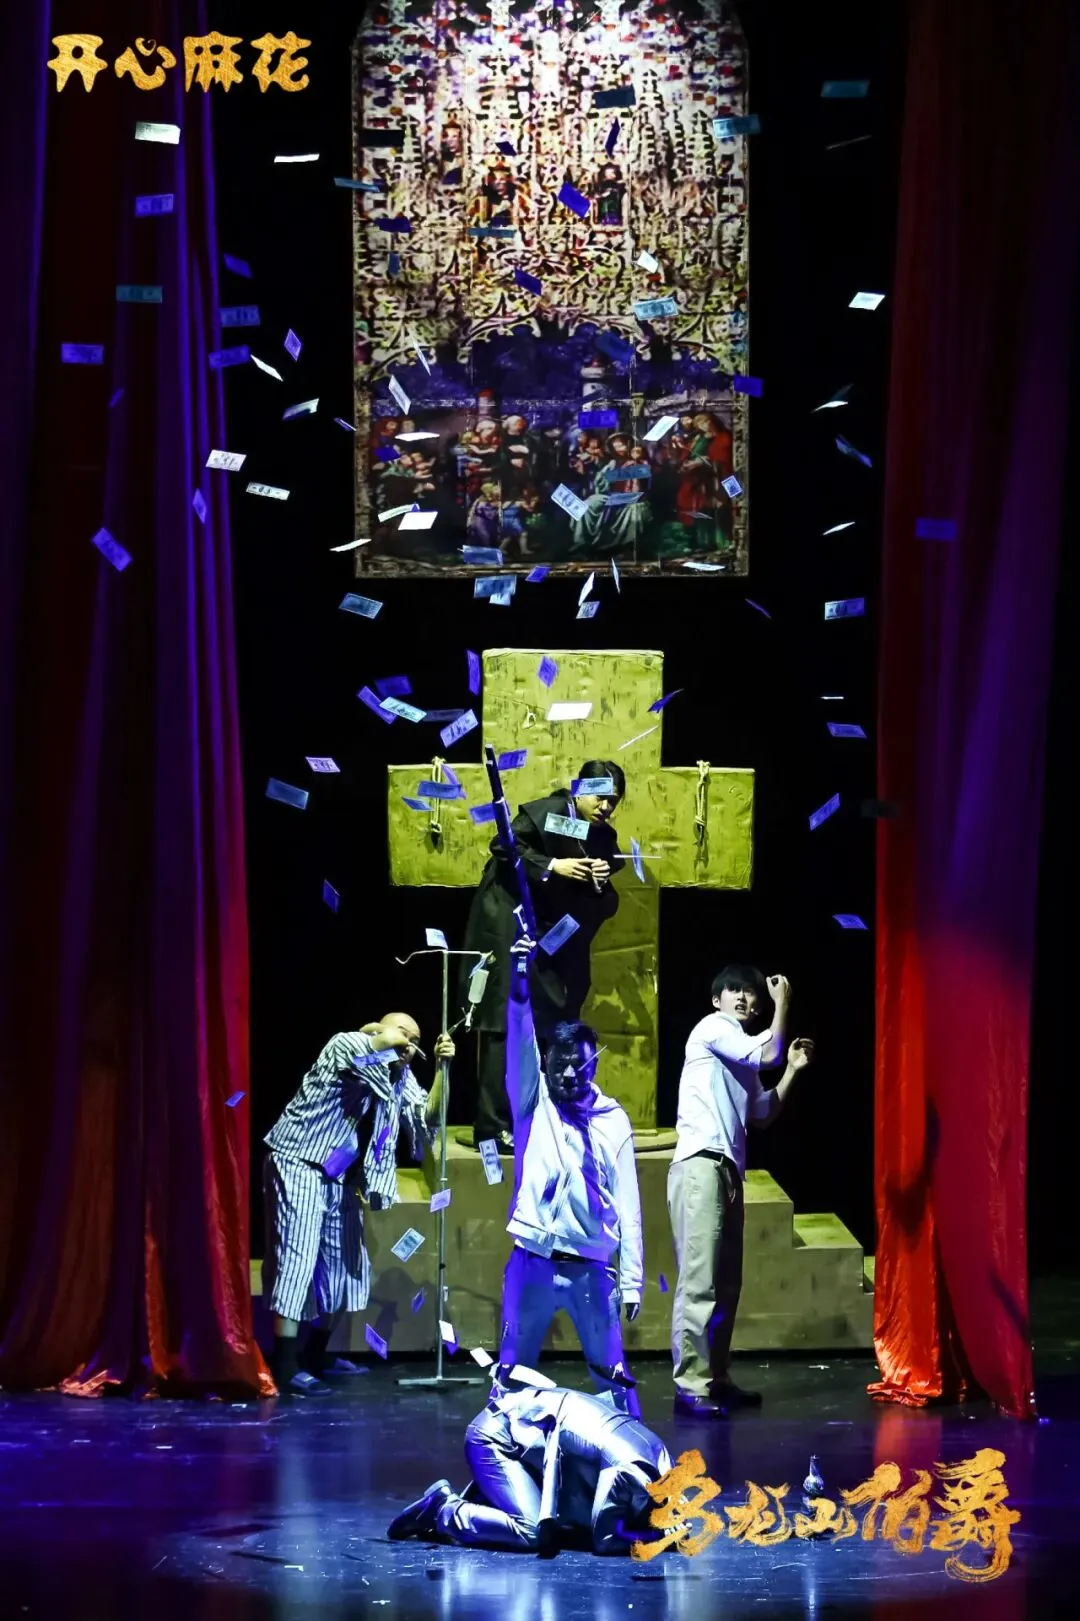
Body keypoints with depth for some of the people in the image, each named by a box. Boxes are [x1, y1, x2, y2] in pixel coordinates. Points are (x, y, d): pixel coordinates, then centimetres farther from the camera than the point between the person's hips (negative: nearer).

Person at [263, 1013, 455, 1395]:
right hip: (298, 1164, -9)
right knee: (295, 1259, -14)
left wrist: (442, 1070, -14)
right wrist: (388, 1035, -14)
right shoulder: (344, 1046, -11)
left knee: (343, 1265, 12)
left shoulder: (402, 1078, 10)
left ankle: (316, 1359, 25)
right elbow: (364, 1052, -34)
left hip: (341, 1178, 9)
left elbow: (425, 1119, -3)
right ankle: (285, 1368, -19)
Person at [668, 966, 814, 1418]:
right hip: (700, 1164, -9)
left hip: (728, 1169, 9)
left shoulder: (742, 1057, 23)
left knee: (726, 1284, 10)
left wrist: (793, 1069, 22)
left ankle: (716, 1379, 15)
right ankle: (690, 1388, -17)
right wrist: (783, 1003, -1)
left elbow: (763, 1115, 27)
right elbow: (769, 1053, -14)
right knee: (699, 1280, -14)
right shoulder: (712, 1028, -2)